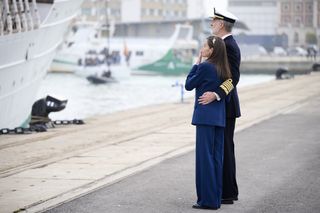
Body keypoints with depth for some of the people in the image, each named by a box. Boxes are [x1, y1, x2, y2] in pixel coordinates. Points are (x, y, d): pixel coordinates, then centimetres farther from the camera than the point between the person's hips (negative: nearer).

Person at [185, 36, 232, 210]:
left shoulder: (205, 67, -12)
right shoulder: (223, 69, 11)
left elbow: (188, 85, -2)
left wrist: (196, 63, 3)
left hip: (205, 115, -8)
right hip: (219, 116, 8)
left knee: (204, 156, -5)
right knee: (216, 157, 10)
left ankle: (207, 200, -4)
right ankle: (216, 198, 13)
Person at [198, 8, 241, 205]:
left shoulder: (228, 45, -18)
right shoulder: (228, 44, 15)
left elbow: (233, 77, -28)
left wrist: (215, 95, -39)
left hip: (224, 106, -11)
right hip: (224, 104, 11)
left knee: (224, 149, -6)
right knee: (225, 149, 14)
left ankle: (226, 194, -2)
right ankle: (229, 191, 20)